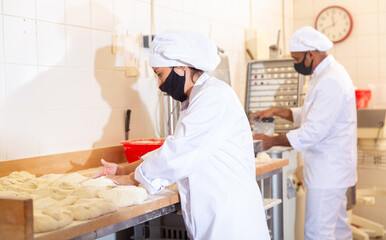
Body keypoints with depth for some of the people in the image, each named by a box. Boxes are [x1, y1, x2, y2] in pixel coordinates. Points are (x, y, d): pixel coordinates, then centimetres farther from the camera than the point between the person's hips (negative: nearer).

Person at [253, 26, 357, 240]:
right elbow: (310, 115, 20)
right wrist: (277, 112, 8)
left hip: (327, 171, -11)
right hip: (332, 168, 11)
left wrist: (272, 141, -17)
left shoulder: (330, 82, -23)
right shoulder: (327, 74, 12)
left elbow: (312, 133, -25)